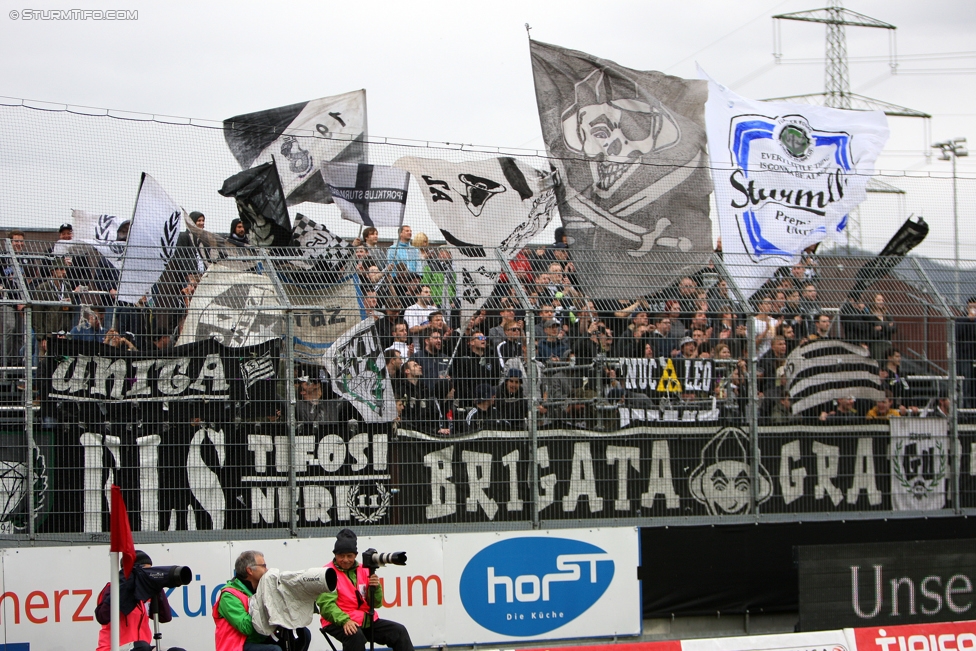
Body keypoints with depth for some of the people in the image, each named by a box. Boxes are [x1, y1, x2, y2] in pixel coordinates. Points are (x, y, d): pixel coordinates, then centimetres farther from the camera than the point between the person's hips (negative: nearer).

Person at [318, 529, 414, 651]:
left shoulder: (364, 571, 12)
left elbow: (376, 604, 11)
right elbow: (326, 604, -15)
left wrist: (376, 587, -11)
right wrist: (345, 620, -30)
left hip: (367, 621, 6)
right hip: (338, 623, -6)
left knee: (399, 631, -4)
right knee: (356, 636, -37)